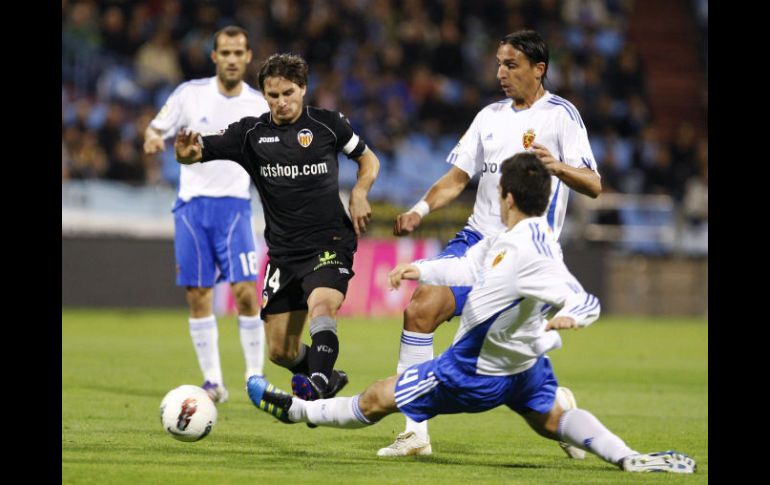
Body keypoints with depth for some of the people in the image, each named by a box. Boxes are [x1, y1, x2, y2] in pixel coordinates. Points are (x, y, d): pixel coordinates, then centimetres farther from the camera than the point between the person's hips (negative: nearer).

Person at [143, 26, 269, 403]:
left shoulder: (259, 106, 2)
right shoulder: (191, 94, 0)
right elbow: (155, 129, 7)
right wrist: (152, 138, -16)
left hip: (233, 205, -1)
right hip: (191, 202, 1)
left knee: (245, 291, -13)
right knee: (197, 296, 0)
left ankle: (255, 377, -2)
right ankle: (213, 382, 8)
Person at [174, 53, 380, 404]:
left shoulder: (328, 124, 0)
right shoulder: (250, 133, 3)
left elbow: (367, 159, 15)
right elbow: (202, 150, -7)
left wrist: (359, 194, -5)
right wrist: (188, 152, -32)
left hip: (329, 242, -4)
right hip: (283, 252, 4)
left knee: (321, 306, -33)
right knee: (281, 352, 4)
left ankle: (317, 384, -50)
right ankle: (327, 378, 32)